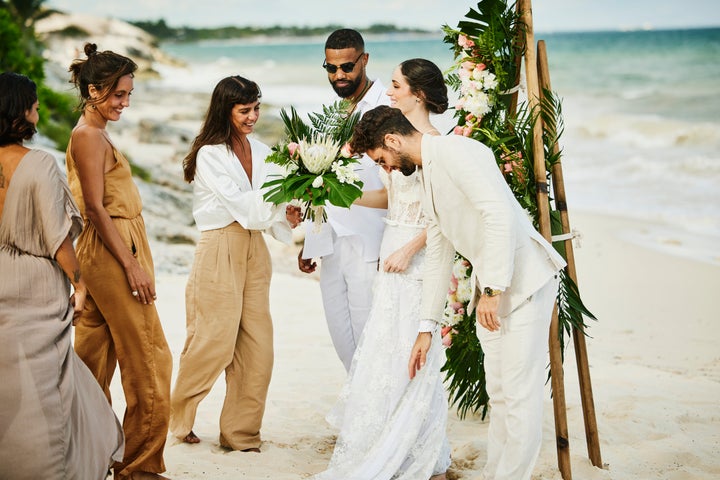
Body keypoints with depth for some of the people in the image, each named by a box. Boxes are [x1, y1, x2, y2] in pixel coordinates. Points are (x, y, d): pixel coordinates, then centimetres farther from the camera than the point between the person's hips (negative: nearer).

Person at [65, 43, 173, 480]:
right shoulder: (89, 136, -13)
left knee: (96, 358, 12)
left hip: (103, 257, 10)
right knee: (148, 359, -5)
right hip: (113, 252, -10)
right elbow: (95, 207, -18)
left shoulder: (93, 134, 16)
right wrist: (131, 266, -20)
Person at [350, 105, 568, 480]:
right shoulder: (427, 173, 18)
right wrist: (427, 327, 23)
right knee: (498, 392, 14)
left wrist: (493, 290, -25)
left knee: (519, 393, -6)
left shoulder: (454, 152, -13)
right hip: (491, 286, 10)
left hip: (523, 278, -10)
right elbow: (438, 256, 23)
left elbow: (500, 214, -24)